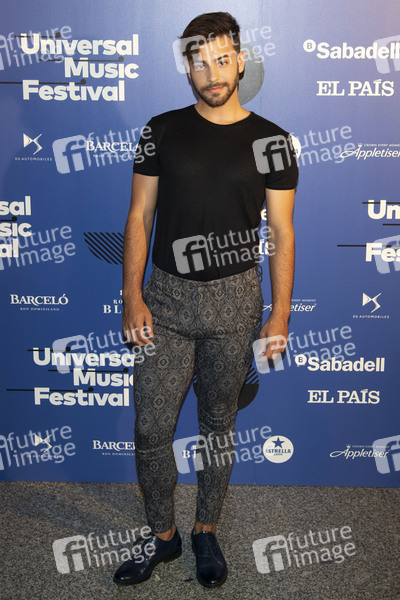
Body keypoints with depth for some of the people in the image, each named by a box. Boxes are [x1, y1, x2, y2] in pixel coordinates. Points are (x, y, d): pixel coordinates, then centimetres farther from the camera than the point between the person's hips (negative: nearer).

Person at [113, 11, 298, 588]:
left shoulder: (270, 140, 2)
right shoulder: (162, 131, 4)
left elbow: (282, 232, 2)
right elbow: (139, 216, 4)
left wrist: (280, 315, -3)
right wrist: (132, 297, -5)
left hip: (235, 301, 0)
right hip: (166, 300, 1)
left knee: (219, 422, 12)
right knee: (151, 430, 2)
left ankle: (207, 531, 34)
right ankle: (162, 536, 27)